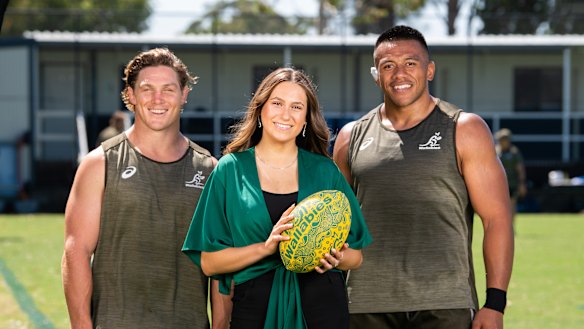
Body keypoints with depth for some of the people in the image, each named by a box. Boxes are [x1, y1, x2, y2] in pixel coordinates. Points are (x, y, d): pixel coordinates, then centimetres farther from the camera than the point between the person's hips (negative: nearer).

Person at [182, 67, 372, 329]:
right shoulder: (231, 169, 3)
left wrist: (336, 258, -11)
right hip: (256, 307, -1)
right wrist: (266, 247, -15)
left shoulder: (325, 171, 7)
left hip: (321, 307, 1)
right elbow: (209, 263, -2)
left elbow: (355, 256, 11)